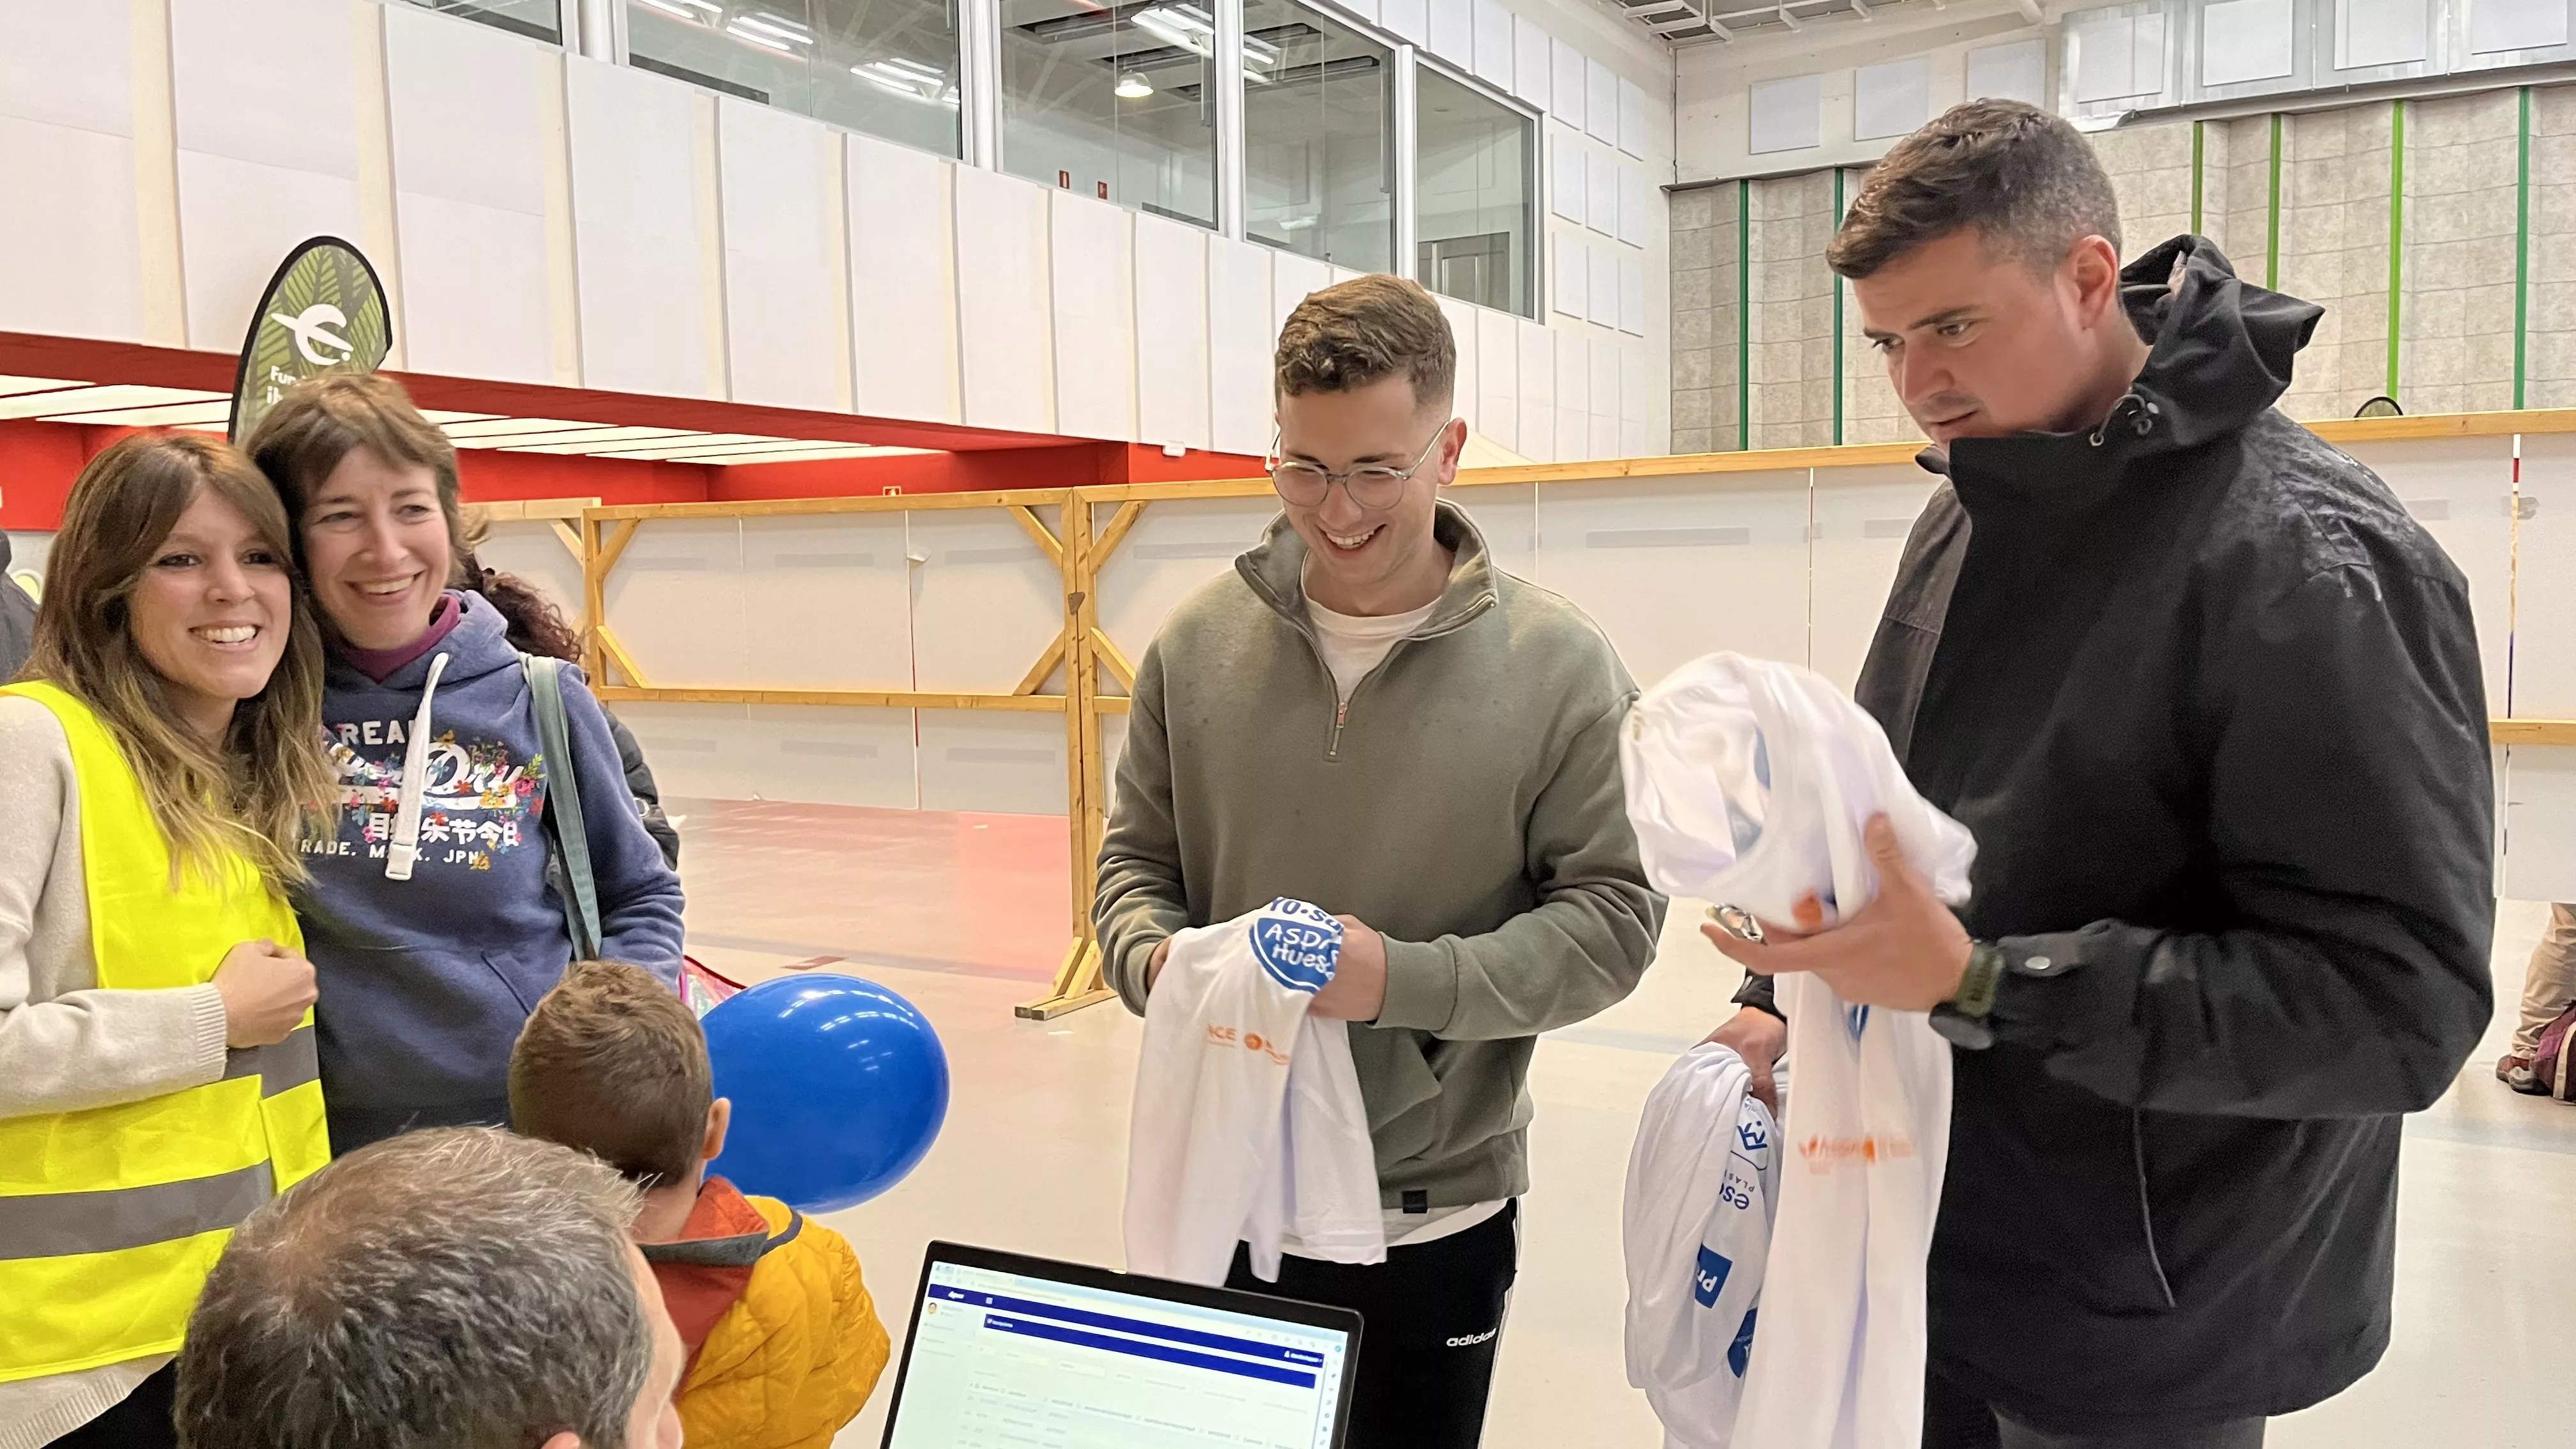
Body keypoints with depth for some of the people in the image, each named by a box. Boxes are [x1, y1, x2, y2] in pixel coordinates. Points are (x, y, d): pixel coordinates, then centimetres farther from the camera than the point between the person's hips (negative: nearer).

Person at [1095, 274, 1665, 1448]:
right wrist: (1158, 962, -15)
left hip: (1438, 1216, -2)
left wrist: (1407, 980, -22)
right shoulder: (1199, 644, -3)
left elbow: (1612, 915, -9)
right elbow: (1135, 862, 7)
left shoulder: (1558, 666, -10)